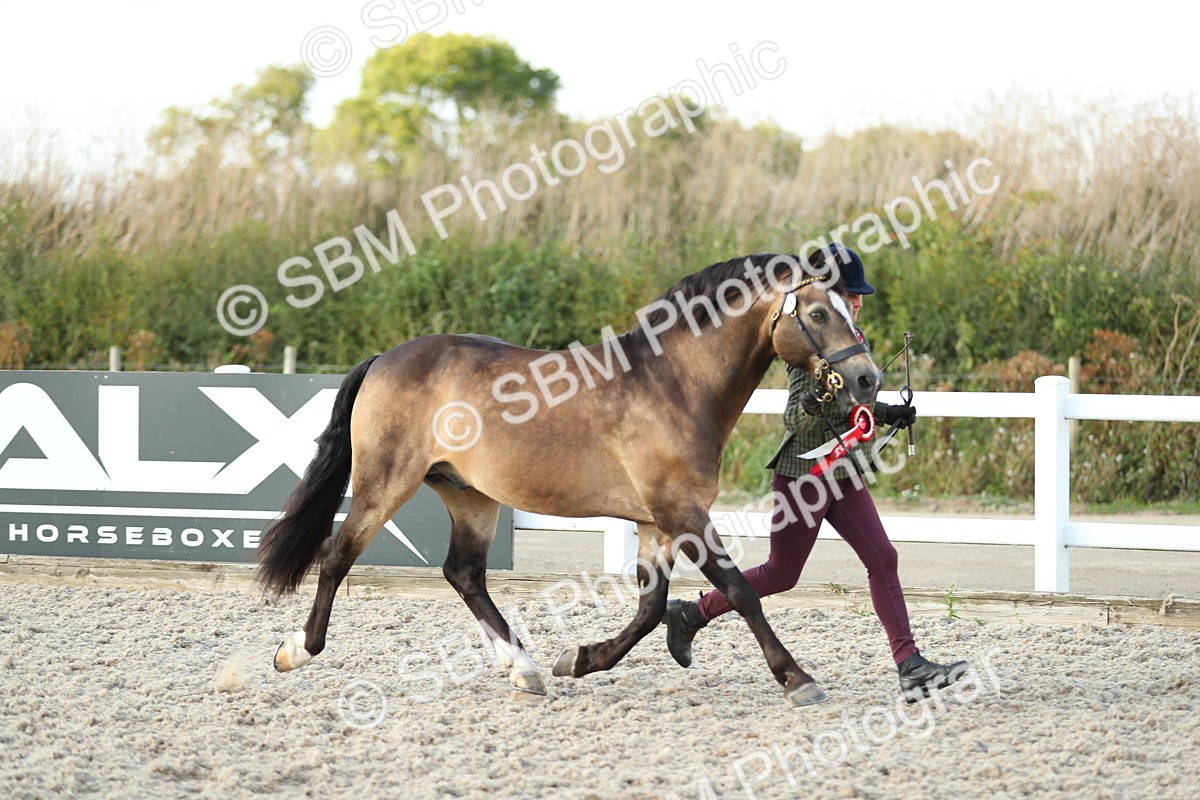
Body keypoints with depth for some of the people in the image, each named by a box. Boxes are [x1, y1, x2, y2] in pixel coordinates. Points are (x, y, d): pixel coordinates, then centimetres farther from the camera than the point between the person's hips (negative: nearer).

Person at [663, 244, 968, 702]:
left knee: (882, 560, -7)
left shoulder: (854, 339, 9)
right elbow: (793, 420, -18)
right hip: (804, 472, -7)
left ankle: (910, 665, -13)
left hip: (843, 474, 7)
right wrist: (810, 406, -39)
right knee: (782, 574, 6)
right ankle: (692, 613, 26)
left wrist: (890, 414, 9)